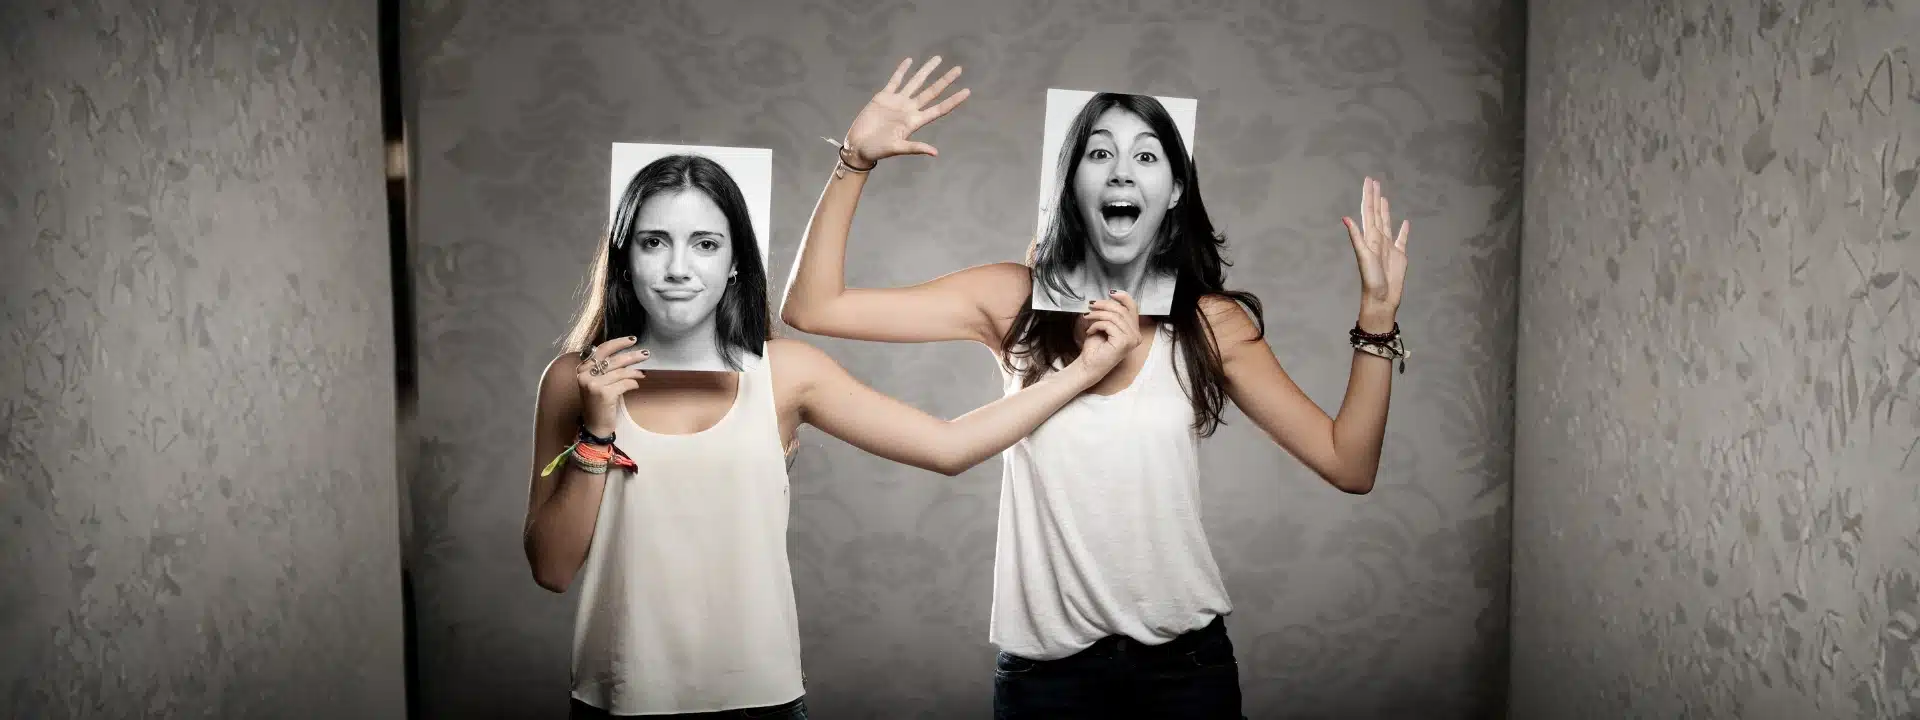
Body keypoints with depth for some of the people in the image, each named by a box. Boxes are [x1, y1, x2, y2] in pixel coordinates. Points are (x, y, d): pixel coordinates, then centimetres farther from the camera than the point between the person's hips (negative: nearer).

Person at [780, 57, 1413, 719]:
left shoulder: (1211, 322, -3)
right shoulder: (1014, 300, -4)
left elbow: (1348, 465, -3)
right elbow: (813, 308, -7)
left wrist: (1376, 313, -11)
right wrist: (855, 162, -13)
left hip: (1186, 661, 1)